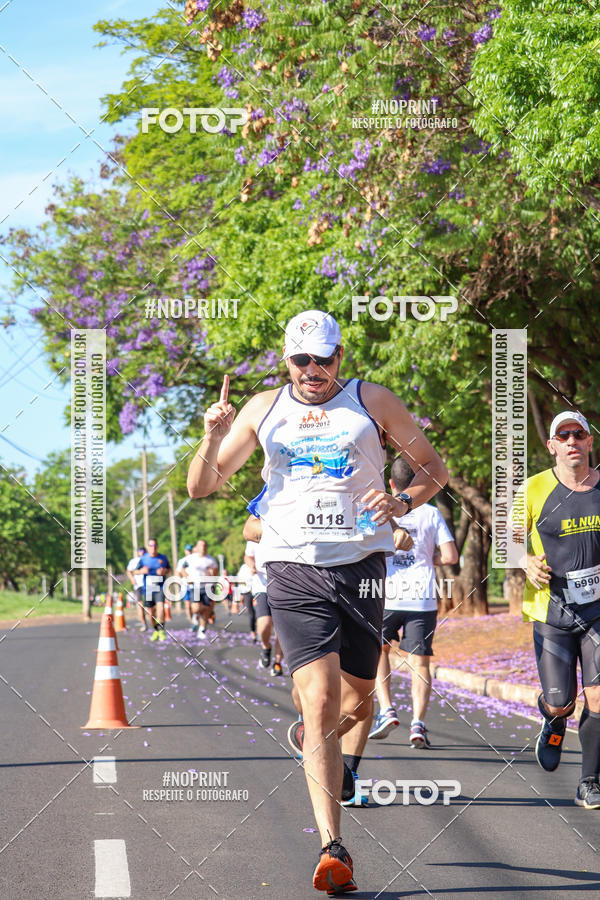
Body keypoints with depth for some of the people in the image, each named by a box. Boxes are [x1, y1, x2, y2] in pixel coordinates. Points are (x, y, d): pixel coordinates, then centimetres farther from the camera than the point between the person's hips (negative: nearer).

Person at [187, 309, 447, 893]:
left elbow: (432, 466, 12)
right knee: (321, 701, -15)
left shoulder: (371, 402, 6)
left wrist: (402, 503, -8)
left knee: (357, 703, 11)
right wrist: (213, 439, -7)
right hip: (293, 570, -1)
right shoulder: (264, 409, 10)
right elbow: (202, 487, 14)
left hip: (361, 566, 1)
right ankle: (332, 849, -18)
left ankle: (317, 741, 48)